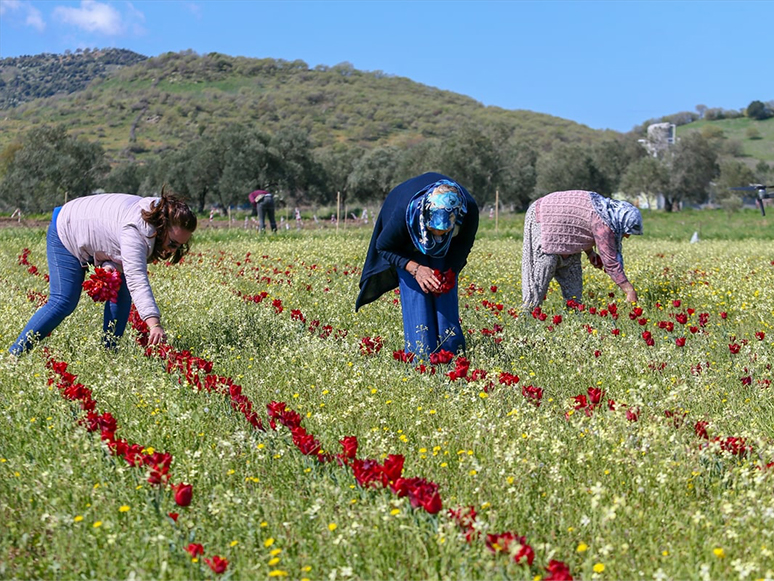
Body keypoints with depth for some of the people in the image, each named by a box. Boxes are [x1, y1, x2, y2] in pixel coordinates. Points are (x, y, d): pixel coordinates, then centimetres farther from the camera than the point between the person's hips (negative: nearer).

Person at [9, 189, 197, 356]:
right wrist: (154, 324, -63)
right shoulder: (135, 231, -43)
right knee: (63, 302, -15)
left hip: (95, 237, 8)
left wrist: (109, 265, -30)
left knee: (121, 291, -7)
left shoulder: (158, 214, -15)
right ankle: (15, 354, -5)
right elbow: (137, 279, -53)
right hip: (66, 233, -8)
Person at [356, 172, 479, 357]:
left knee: (446, 292, -6)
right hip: (409, 243, -2)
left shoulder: (469, 210, -38)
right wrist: (415, 268, -35)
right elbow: (384, 247, -23)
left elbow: (464, 245, -14)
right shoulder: (404, 212, -43)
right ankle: (421, 358, -8)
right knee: (415, 291, -12)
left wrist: (450, 272, -28)